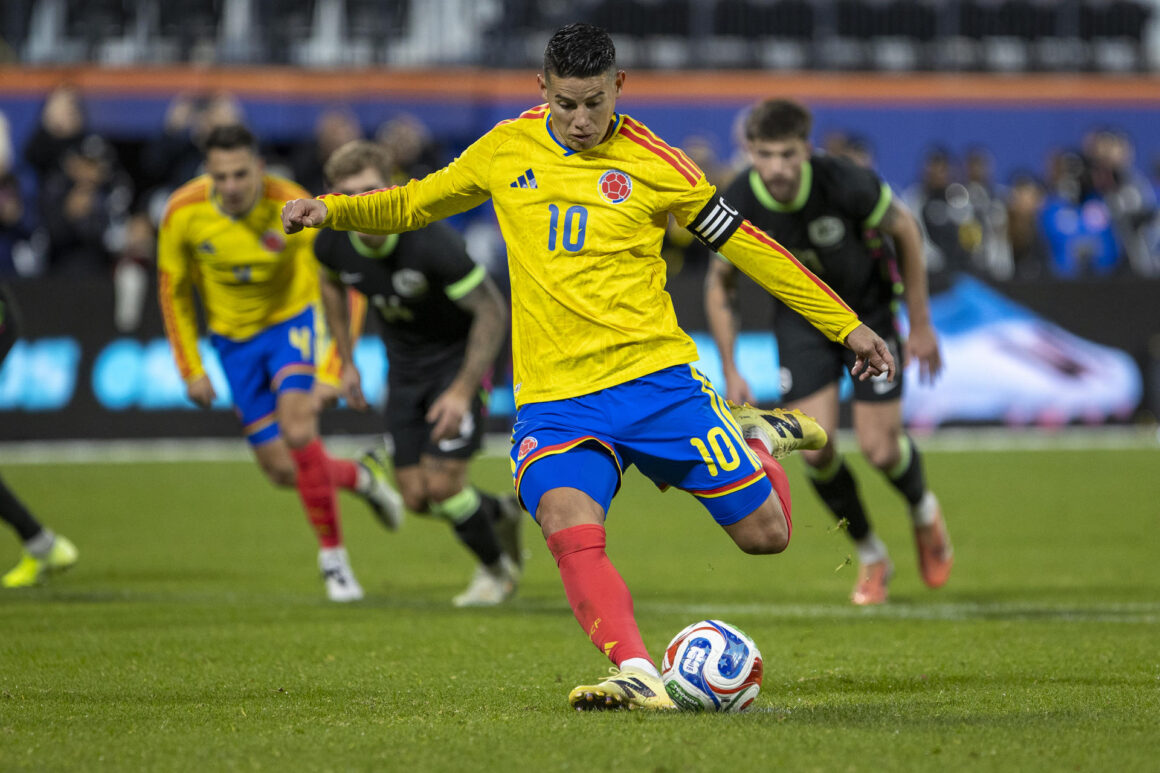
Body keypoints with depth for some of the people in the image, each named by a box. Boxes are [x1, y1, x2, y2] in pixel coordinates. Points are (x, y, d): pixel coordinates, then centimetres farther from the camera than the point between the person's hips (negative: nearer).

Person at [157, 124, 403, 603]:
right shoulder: (183, 213, -18)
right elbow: (174, 292, -1)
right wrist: (191, 369, -2)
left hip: (292, 319, -3)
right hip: (234, 337, 3)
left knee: (298, 429, -26)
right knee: (282, 470, -1)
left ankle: (333, 558, -10)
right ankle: (360, 477, 32)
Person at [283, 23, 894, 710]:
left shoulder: (651, 163, -1)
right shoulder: (506, 150, 7)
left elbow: (742, 242, 5)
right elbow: (412, 205, 21)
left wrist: (845, 324, 7)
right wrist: (333, 209, 3)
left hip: (655, 377, -1)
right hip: (554, 398, 1)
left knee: (766, 534, 1)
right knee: (569, 525, -29)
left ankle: (761, 439, 32)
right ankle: (637, 677, -35)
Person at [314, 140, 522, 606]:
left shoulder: (430, 242, -33)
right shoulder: (333, 244, -17)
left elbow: (491, 311, -24)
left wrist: (463, 391, -27)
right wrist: (346, 363, 10)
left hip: (458, 357, -5)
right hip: (405, 366, 5)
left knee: (442, 484, -13)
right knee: (416, 497, 2)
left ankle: (497, 568, 16)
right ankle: (500, 514, 34)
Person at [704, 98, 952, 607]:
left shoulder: (846, 184, -31)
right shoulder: (736, 207, -23)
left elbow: (905, 230, -11)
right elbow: (719, 286, -4)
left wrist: (921, 326, -7)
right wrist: (730, 372, -8)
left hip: (870, 311, -2)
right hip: (800, 315, 2)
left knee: (879, 448, -8)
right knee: (815, 450, -11)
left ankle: (923, 511, 29)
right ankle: (870, 556, 15)